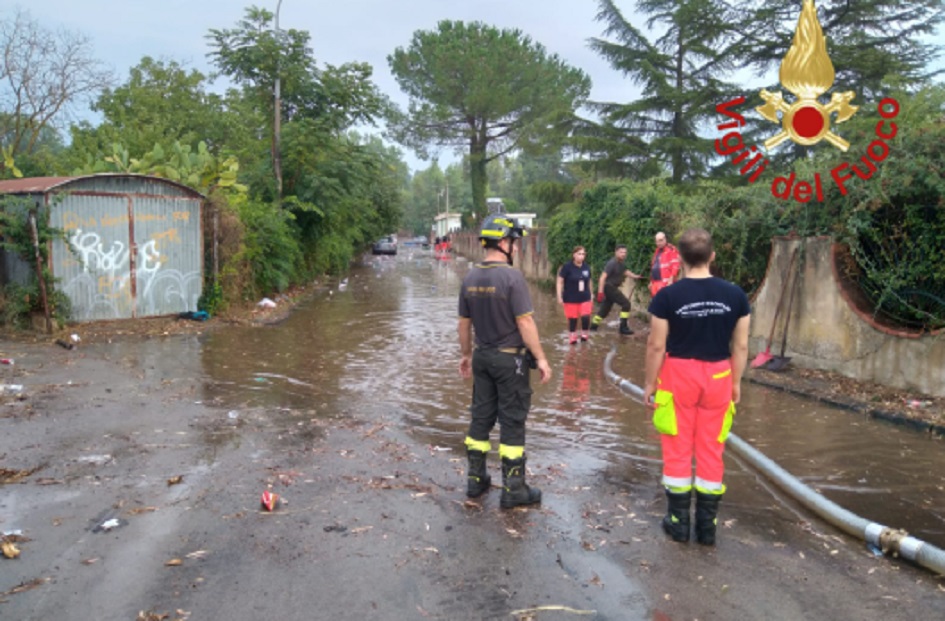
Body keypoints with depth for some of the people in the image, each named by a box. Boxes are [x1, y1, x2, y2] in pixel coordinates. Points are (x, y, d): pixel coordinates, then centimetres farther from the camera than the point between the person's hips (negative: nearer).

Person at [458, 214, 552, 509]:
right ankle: (513, 489, 10)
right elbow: (525, 322, -19)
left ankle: (476, 479, 25)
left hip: (482, 357, 6)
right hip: (510, 359, -6)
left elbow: (464, 322, 9)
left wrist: (466, 354, 20)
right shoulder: (512, 276, -17)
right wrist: (541, 358, -12)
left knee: (481, 416, 14)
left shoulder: (470, 277, 3)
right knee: (512, 422, 2)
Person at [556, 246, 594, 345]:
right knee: (572, 319, 4)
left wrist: (591, 294, 19)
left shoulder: (587, 267, 2)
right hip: (571, 299, -3)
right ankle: (572, 337, 23)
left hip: (585, 298, 3)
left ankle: (584, 334, 13)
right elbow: (560, 282, -9)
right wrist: (559, 296, -12)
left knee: (586, 317, -11)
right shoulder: (567, 267, -12)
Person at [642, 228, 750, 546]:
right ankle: (707, 523, 21)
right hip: (718, 377, 2)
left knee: (677, 450, 10)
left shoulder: (668, 296, -13)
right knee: (712, 450, 12)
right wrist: (736, 382, 13)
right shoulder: (734, 294, -5)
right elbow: (741, 345, 0)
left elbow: (657, 346, -10)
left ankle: (679, 520, 19)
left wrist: (650, 383, 2)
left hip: (679, 376, -2)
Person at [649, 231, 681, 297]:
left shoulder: (671, 250, -6)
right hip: (656, 283, 9)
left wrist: (671, 279, -20)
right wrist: (651, 281, 23)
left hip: (666, 283, -9)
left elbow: (675, 265, -14)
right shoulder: (657, 251, 21)